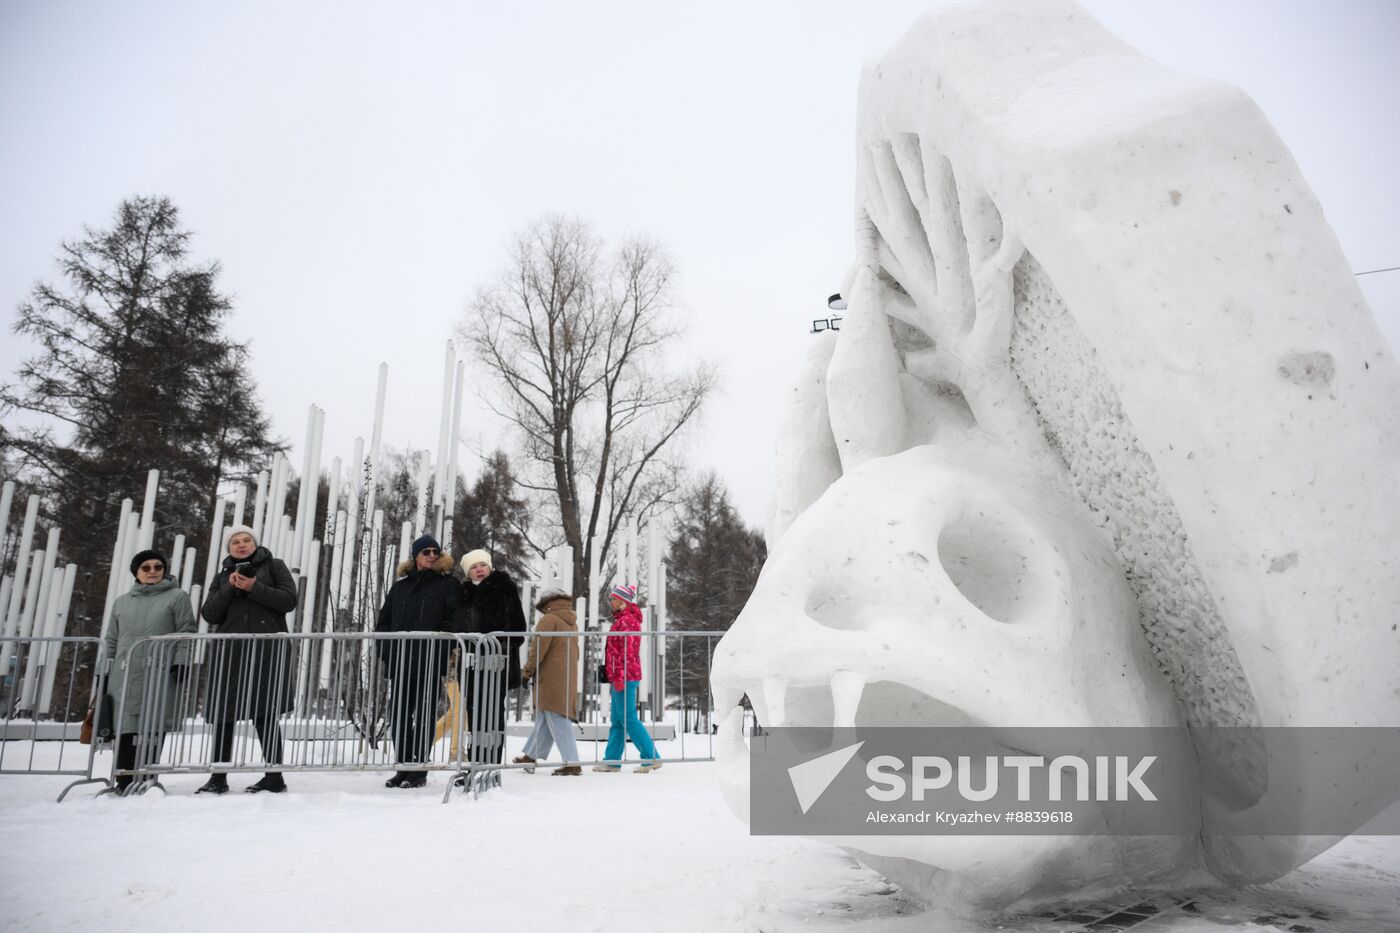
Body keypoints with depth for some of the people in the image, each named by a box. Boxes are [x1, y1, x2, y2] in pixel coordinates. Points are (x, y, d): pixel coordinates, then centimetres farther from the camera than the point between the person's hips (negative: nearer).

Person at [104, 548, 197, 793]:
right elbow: (111, 641, 22)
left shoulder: (177, 596, 8)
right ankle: (124, 782, 6)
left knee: (153, 730, -6)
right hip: (125, 676, 4)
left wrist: (182, 662, -10)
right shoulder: (121, 602, 21)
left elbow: (187, 633, 1)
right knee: (125, 729, 0)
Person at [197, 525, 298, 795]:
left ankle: (274, 776, -3)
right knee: (222, 715, 4)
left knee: (264, 714, -7)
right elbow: (209, 615, 9)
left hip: (266, 650, -4)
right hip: (228, 651, 4)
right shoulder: (223, 576, 21)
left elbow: (289, 599, -2)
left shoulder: (273, 566, 11)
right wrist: (229, 588, -5)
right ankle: (218, 778, 14)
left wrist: (254, 588, -10)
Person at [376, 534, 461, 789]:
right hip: (400, 662, 5)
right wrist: (386, 653, 6)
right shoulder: (400, 586, 16)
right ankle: (404, 767, 17)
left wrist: (442, 654, -14)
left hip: (430, 663, -4)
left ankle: (419, 770, 6)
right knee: (399, 715, 7)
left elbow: (453, 623, -4)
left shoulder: (448, 584, 3)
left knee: (424, 716, 0)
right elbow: (384, 621, 17)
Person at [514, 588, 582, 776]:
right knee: (544, 719, 16)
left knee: (558, 722, -7)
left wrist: (527, 671, -1)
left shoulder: (549, 620, -9)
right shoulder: (572, 622, 17)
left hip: (551, 680, -8)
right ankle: (531, 756, 24)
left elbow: (538, 649, -13)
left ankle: (572, 763, -9)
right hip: (568, 679, 8)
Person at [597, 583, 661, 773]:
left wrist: (620, 676, -23)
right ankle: (612, 761, 17)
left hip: (625, 676, -10)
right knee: (617, 720, 12)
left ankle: (651, 757, -5)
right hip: (620, 677, 10)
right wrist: (612, 674, 25)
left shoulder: (626, 621, -13)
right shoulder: (622, 619, 19)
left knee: (628, 719, -8)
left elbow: (627, 651, -20)